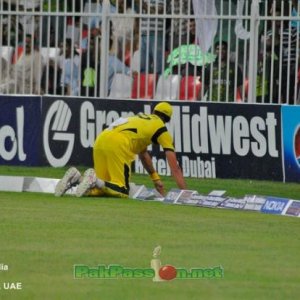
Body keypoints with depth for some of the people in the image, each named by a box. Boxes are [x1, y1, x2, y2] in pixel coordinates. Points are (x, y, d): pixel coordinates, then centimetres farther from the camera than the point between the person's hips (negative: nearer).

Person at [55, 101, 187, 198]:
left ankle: (77, 178, -9)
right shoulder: (161, 127, 17)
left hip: (100, 139, 7)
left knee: (105, 186, 15)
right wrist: (184, 192, 19)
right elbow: (174, 166, 15)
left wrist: (156, 179, 52)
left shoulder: (139, 117, 37)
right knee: (123, 191, -2)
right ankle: (94, 180, -26)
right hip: (119, 144, -7)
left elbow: (144, 155, 48)